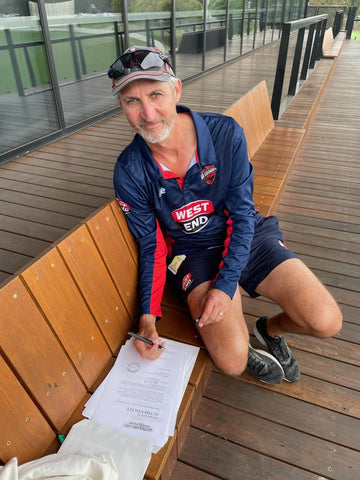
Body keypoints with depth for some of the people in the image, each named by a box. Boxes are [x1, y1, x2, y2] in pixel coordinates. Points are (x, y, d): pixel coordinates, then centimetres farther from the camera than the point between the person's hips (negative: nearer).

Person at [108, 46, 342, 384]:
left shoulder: (226, 133, -15)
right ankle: (246, 350, 17)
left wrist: (226, 284, -22)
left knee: (326, 321, -13)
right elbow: (151, 245, -5)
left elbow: (241, 214, -12)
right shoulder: (129, 172, -13)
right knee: (232, 360, -21)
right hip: (192, 252, 0)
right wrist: (148, 315, -15)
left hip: (247, 237, 1)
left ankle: (272, 328, 20)